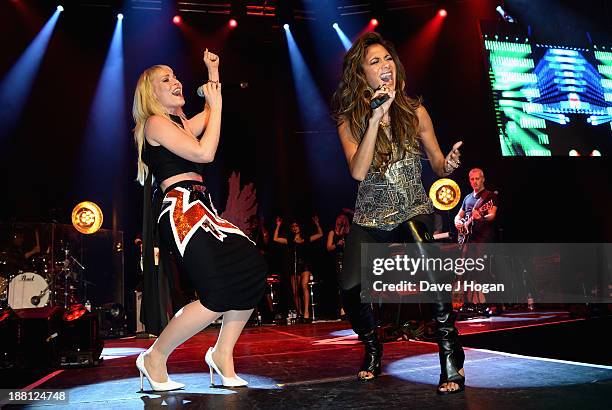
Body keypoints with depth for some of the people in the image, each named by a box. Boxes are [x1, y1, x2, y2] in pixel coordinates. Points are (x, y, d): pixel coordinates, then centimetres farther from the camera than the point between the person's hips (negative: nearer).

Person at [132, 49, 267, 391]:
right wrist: (216, 104, -2)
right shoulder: (154, 123, -1)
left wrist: (213, 72, 34)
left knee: (252, 268, -8)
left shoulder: (179, 124, 25)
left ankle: (223, 354, 4)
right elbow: (204, 153, -11)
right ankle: (156, 357, -2)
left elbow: (211, 115, 40)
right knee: (220, 293, -21)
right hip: (179, 212, -9)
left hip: (201, 210, 9)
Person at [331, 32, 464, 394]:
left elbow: (437, 163, 6)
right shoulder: (349, 119, -2)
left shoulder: (414, 111, 0)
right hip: (371, 218, 1)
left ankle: (452, 360, -22)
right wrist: (375, 118, -21)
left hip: (414, 211, -1)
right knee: (350, 287, -16)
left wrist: (449, 164, -18)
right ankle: (373, 349, 16)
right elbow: (358, 172, -17)